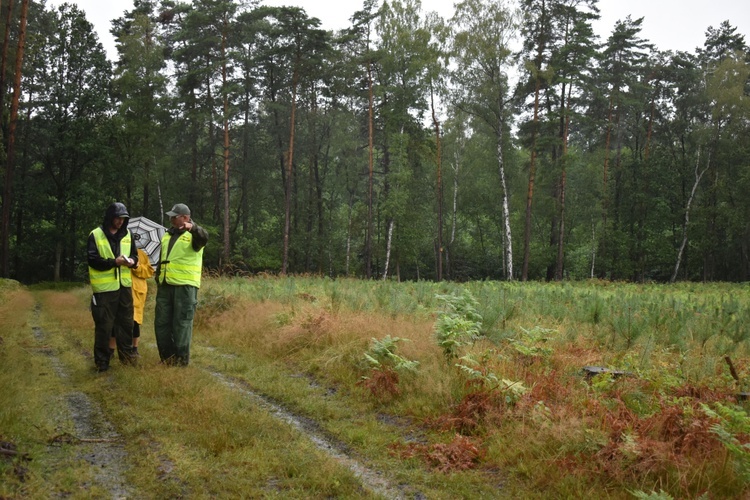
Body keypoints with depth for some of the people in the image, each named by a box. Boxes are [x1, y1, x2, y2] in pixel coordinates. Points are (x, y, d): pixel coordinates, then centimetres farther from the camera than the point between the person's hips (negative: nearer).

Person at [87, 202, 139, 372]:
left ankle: (127, 356, 23)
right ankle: (102, 361, 10)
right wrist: (114, 262, -22)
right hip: (104, 287, -5)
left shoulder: (127, 234, 10)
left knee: (126, 322, 11)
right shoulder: (96, 235, -5)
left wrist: (132, 261, -7)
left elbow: (135, 255, 17)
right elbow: (92, 260, -11)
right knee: (104, 325, 0)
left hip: (124, 285, 5)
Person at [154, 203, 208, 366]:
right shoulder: (167, 235, 18)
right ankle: (168, 357, 22)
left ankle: (181, 359, 6)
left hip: (185, 285, -7)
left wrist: (193, 227, -50)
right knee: (161, 322, 10)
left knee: (182, 323, -3)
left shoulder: (193, 235, -4)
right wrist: (158, 278, 20)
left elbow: (204, 238, -30)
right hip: (165, 285, 7)